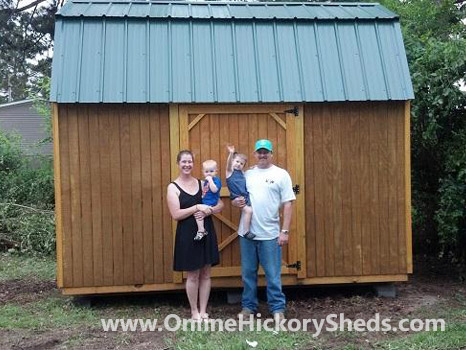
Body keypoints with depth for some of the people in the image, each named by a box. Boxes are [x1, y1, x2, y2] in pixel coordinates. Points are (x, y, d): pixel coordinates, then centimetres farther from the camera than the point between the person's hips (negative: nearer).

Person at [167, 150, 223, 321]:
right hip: (187, 235, -4)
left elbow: (220, 204, 5)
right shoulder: (173, 187, -4)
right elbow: (176, 214, -12)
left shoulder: (202, 183, 6)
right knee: (193, 275, 4)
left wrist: (208, 211, -13)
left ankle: (203, 311, 20)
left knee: (205, 273, 8)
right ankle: (194, 311, 20)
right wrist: (197, 207, -17)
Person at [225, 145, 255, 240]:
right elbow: (229, 163, -25)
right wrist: (231, 153, -41)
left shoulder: (242, 173, 15)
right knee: (248, 210, -24)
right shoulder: (230, 171, -4)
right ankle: (246, 232, -16)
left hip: (246, 197, 8)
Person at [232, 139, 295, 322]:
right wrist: (236, 202, -9)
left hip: (270, 234, -3)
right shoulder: (247, 174, 10)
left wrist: (285, 231, -9)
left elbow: (288, 204, -3)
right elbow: (236, 198, 15)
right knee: (248, 272, 13)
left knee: (273, 274, 3)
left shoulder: (281, 174, 0)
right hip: (246, 232, 4)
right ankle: (249, 306, 26)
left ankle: (277, 308, 15)